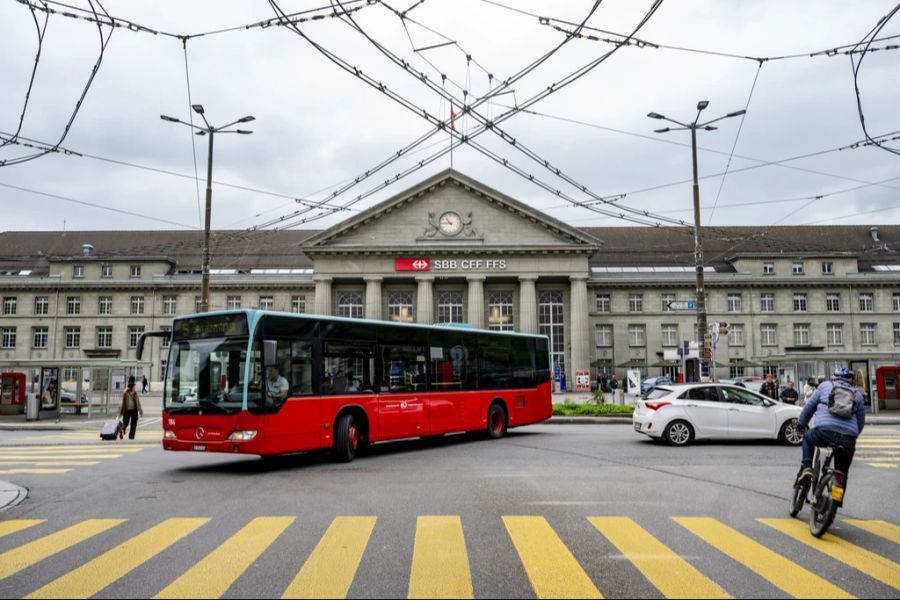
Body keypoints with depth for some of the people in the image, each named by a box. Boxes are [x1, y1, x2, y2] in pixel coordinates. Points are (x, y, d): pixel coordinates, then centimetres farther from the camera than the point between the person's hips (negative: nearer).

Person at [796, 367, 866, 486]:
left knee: (807, 437, 31)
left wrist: (801, 423, 34)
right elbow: (861, 423, 24)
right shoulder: (858, 394, 23)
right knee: (842, 473, 21)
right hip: (848, 439, 2)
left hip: (825, 432, -2)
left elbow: (809, 407, 20)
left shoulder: (825, 385, 18)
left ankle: (806, 468, 12)